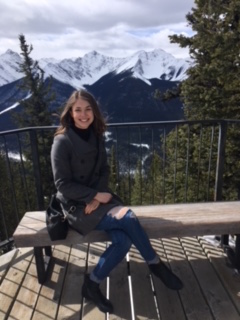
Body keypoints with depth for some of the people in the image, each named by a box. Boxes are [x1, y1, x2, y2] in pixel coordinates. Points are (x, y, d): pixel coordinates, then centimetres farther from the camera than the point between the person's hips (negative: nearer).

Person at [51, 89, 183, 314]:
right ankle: (155, 265, 3)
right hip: (74, 205, -6)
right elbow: (62, 184, -14)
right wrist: (96, 195, -18)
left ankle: (92, 285, 2)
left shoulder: (96, 136, 5)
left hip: (96, 197, 6)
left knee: (123, 240, -19)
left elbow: (104, 171, 7)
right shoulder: (62, 142, -13)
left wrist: (97, 197, -10)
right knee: (128, 218, -23)